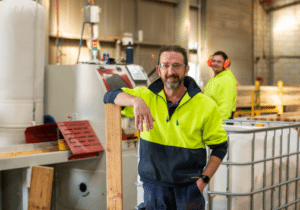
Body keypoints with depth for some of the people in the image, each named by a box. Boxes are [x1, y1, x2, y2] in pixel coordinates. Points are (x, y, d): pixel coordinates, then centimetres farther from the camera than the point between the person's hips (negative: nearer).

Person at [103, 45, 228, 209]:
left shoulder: (205, 106, -4)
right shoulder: (147, 96, 1)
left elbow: (220, 146, 2)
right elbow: (110, 96, -6)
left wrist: (203, 179, -7)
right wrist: (136, 101, -25)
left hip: (188, 186, -1)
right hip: (154, 185, 1)